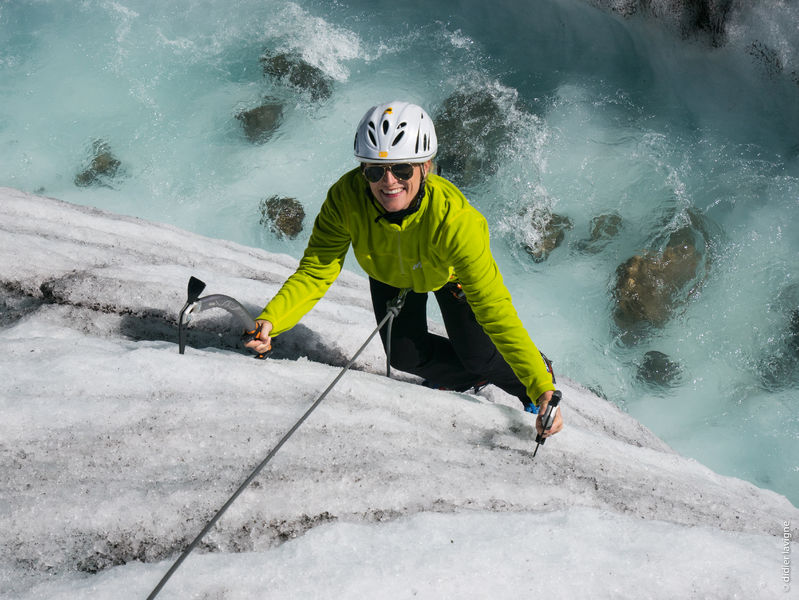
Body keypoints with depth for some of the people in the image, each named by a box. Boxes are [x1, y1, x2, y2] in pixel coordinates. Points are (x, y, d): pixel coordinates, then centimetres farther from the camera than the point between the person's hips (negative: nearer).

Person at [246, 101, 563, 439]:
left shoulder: (453, 218, -45)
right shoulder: (346, 198, -39)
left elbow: (495, 308, -42)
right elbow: (315, 271, -30)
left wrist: (542, 386, -46)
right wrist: (270, 320, -48)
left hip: (448, 271, -2)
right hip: (390, 273, 3)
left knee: (479, 356, -2)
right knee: (405, 355, 0)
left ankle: (537, 379, 33)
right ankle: (470, 377, 33)